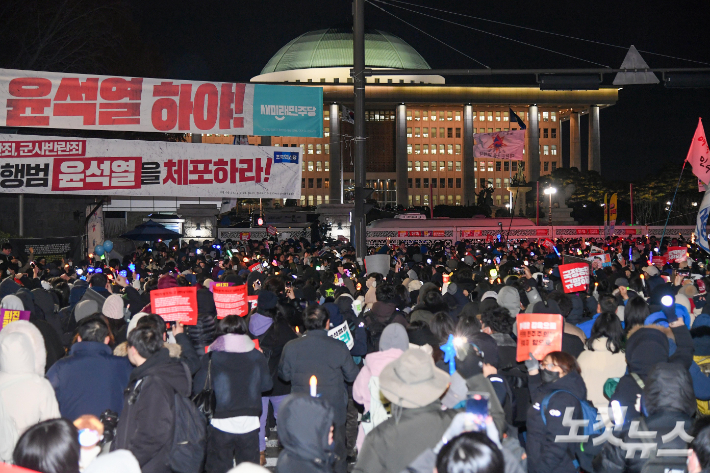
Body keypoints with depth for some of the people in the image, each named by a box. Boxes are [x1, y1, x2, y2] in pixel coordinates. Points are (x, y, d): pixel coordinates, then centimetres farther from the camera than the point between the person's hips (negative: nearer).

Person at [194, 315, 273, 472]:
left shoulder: (212, 357, -5)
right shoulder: (257, 356, 2)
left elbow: (198, 387, -4)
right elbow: (266, 384, 9)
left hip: (221, 422, -2)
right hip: (249, 423, 2)